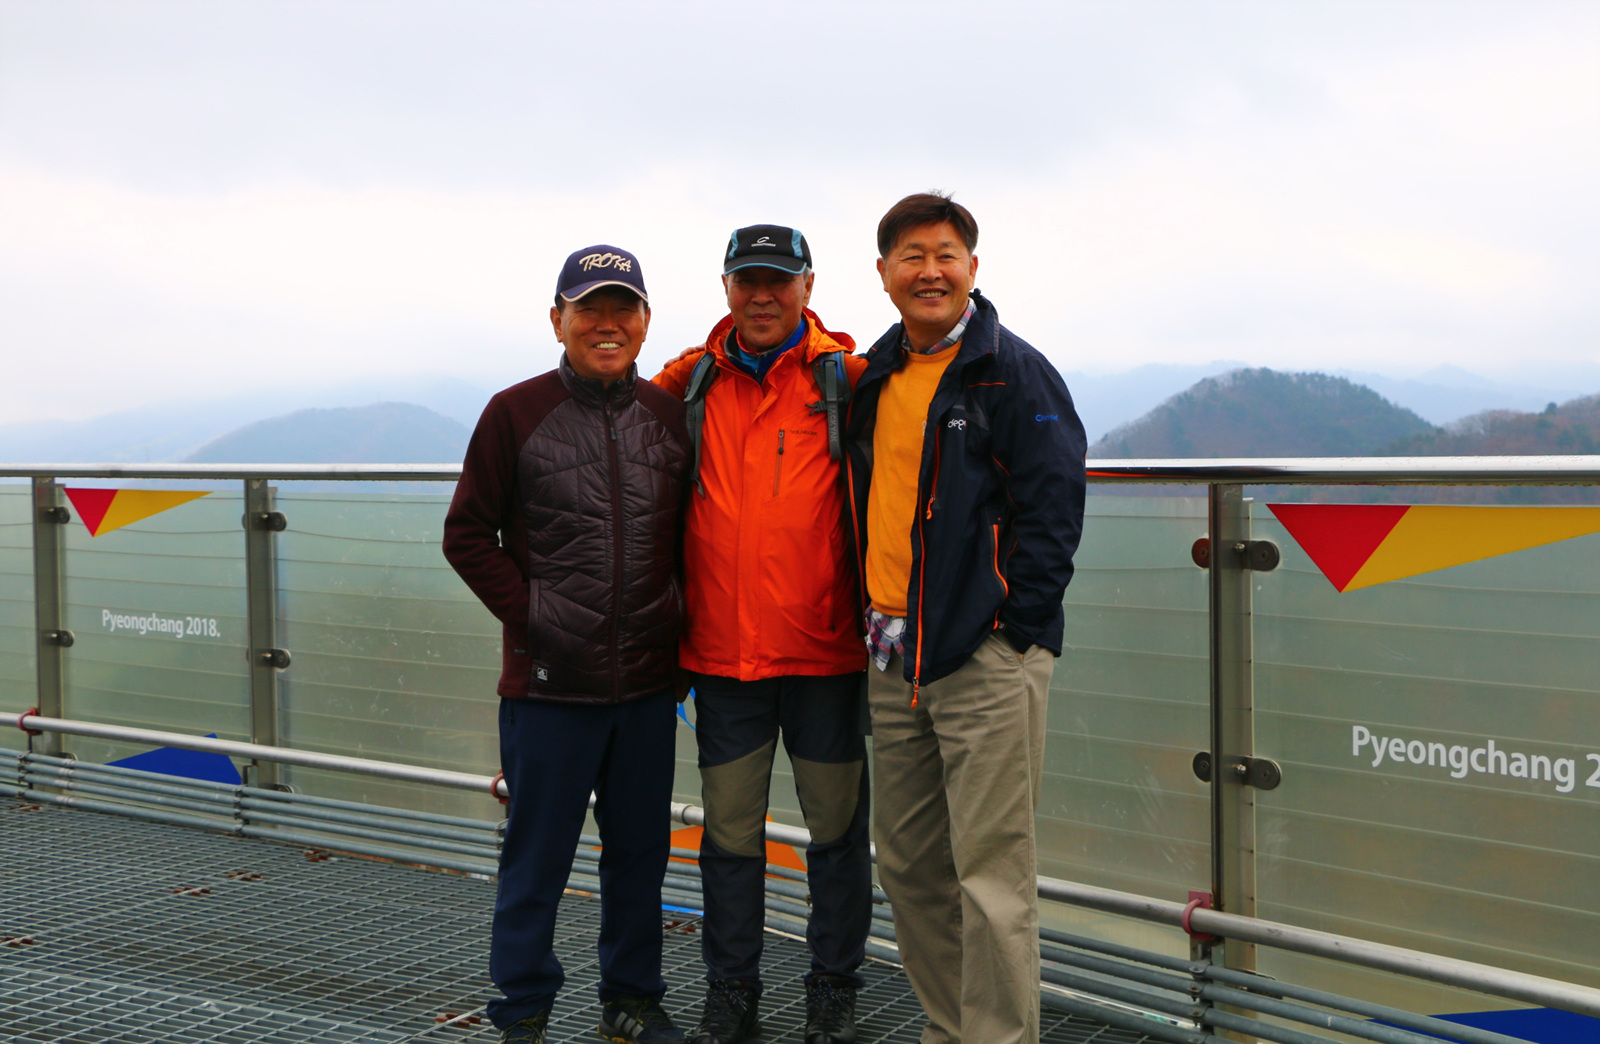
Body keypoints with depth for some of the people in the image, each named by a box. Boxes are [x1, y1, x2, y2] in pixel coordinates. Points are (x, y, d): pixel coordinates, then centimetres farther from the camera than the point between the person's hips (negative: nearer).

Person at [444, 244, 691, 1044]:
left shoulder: (670, 415, 6)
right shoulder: (516, 413, -3)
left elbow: (694, 534, 16)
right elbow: (468, 535, 0)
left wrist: (679, 610, 5)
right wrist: (527, 612, -7)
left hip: (647, 680, 4)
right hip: (549, 681, -3)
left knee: (640, 851, 14)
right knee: (537, 856, 6)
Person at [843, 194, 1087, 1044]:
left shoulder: (1016, 371, -4)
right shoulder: (875, 377, 15)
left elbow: (1053, 506, -10)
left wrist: (1010, 628, -14)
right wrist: (875, 617, 13)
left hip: (986, 655, -7)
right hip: (891, 656, 7)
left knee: (990, 871, -4)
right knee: (908, 864, 14)